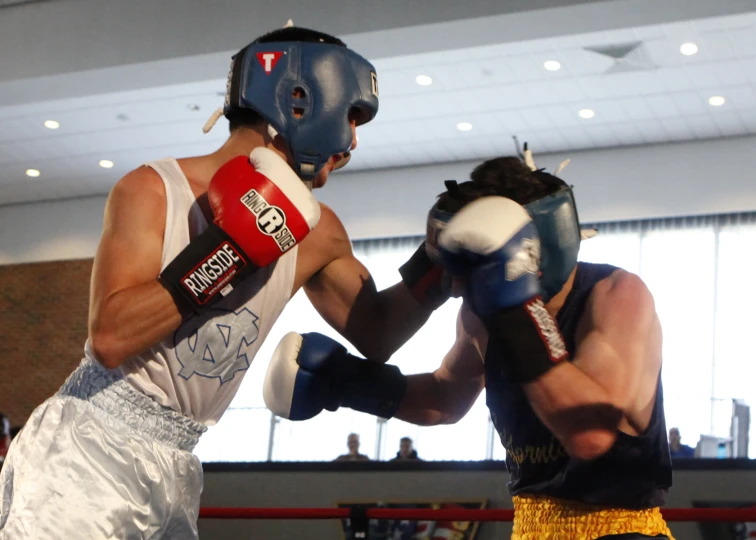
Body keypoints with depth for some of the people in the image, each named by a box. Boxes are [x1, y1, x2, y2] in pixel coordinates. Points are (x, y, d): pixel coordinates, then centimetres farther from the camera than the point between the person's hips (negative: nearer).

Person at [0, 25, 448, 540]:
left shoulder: (316, 233, 4)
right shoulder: (154, 190, -12)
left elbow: (377, 334, 17)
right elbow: (110, 338, -23)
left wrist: (437, 264, 2)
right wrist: (227, 247, -26)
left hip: (173, 471, 6)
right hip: (87, 451, -6)